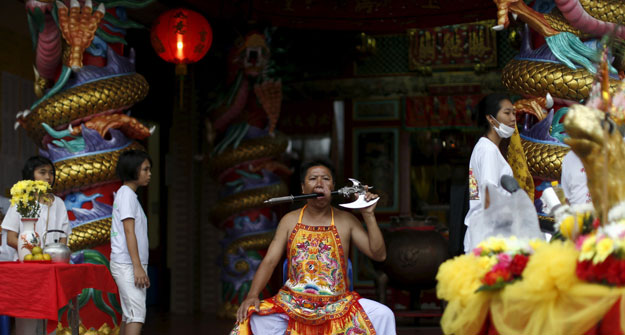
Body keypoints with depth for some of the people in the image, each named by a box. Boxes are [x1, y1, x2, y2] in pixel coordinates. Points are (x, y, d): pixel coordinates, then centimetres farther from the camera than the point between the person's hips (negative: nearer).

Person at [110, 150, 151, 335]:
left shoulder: (128, 194, 19)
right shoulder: (127, 194, -11)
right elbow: (129, 232, -17)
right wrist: (138, 266, -22)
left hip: (131, 265, 10)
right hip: (127, 264, -10)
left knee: (128, 314, 10)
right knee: (137, 313, -17)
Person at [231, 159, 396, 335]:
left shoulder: (346, 220, 4)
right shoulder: (289, 221, 8)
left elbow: (379, 255, 0)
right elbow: (269, 261, 3)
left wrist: (369, 215, -8)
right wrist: (252, 296, -13)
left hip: (338, 305, 0)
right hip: (293, 304, 1)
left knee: (383, 314, -25)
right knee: (254, 316, -28)